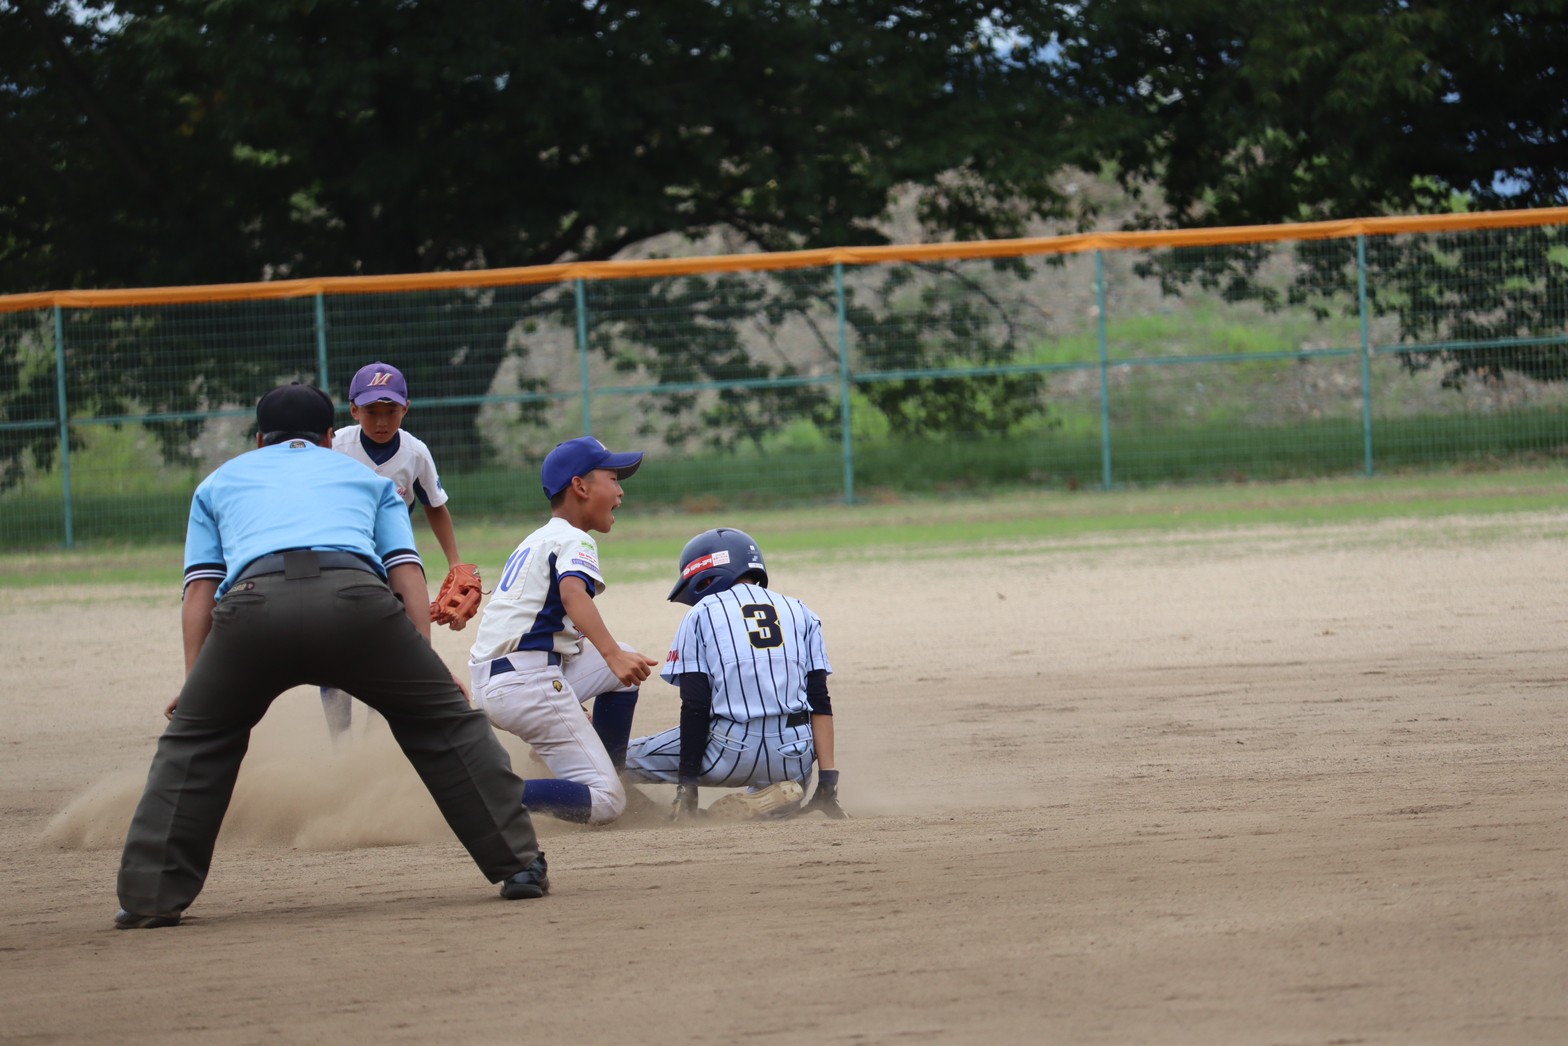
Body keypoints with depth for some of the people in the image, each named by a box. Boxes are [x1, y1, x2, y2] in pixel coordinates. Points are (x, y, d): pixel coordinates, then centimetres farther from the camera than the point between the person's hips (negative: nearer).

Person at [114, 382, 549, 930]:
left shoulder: (221, 482, 38)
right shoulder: (366, 478, 38)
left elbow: (200, 591, 25)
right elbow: (407, 575, 22)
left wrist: (194, 685, 20)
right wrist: (424, 667, 16)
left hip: (254, 601, 0)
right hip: (357, 596, 0)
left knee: (196, 738, 19)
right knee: (443, 720, 18)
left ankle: (150, 897, 11)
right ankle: (519, 863, 14)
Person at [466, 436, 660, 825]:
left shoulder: (534, 542, 25)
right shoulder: (574, 540, -3)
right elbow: (574, 593, -25)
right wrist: (612, 656, -36)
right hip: (527, 681, -9)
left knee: (625, 661, 23)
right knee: (605, 804, -13)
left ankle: (612, 773, 20)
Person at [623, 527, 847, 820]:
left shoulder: (701, 614, 7)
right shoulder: (799, 612, 17)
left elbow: (695, 706, -2)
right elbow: (820, 703, 7)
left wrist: (687, 784, -3)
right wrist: (828, 782, 3)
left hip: (732, 752, -4)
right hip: (795, 759, 4)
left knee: (629, 758, 11)